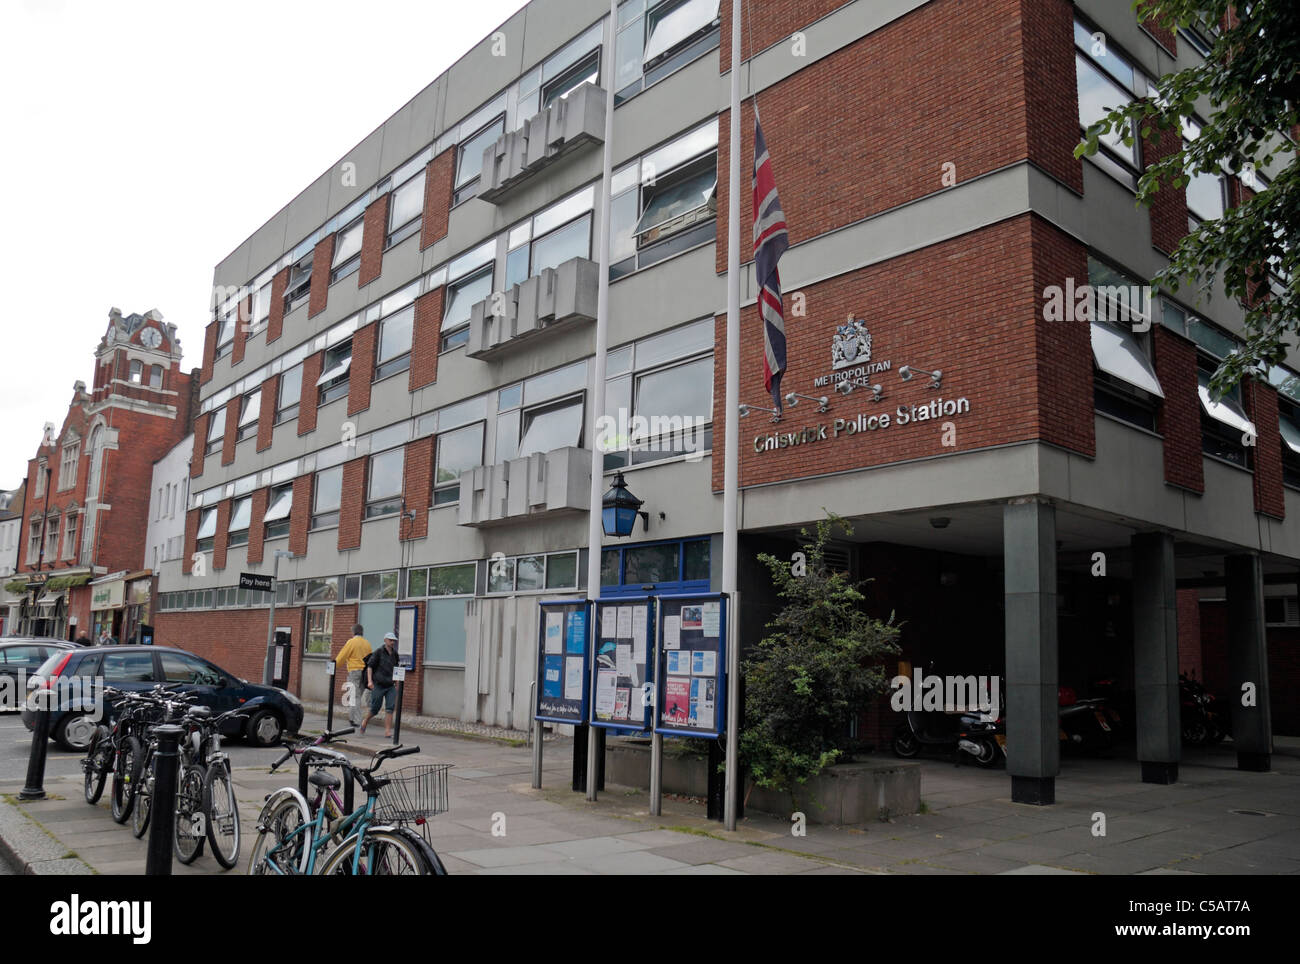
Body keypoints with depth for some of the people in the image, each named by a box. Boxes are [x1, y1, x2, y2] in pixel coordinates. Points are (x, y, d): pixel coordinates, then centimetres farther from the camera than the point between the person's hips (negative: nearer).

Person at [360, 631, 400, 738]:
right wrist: (370, 681, -16)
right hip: (378, 685, -4)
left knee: (390, 708, -9)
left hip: (390, 685, 4)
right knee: (375, 708, 4)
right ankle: (365, 721, 33)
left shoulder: (394, 654, 10)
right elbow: (370, 666, -7)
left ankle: (388, 731, -10)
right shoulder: (379, 652, -5)